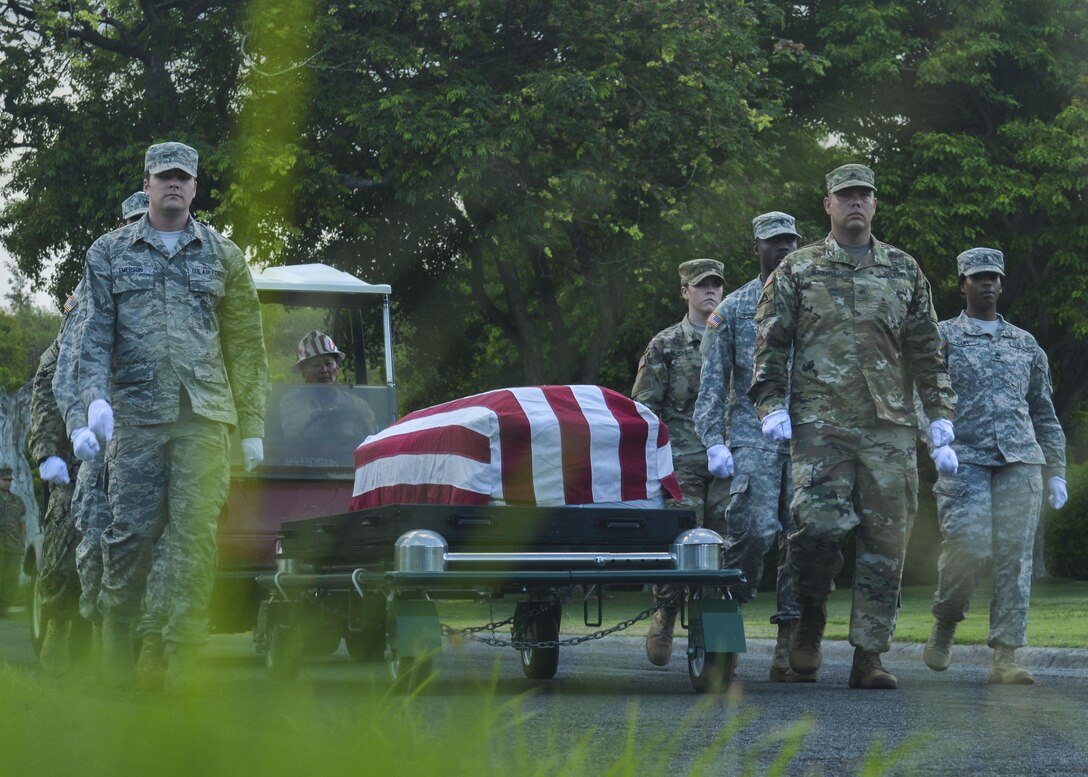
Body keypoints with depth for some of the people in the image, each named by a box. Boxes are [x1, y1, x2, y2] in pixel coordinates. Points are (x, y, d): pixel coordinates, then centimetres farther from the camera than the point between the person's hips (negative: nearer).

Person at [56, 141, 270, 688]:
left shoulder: (222, 256, 14)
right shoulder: (110, 253, 12)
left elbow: (247, 346, 14)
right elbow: (93, 332, 6)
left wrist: (252, 427, 8)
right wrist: (94, 396, -12)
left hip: (204, 417, 1)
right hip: (135, 414, 0)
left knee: (196, 532, -6)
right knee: (130, 531, -3)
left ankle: (183, 664, -5)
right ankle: (116, 669, 7)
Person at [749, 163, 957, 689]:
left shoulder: (904, 271, 14)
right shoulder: (797, 270, 9)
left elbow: (926, 347, 16)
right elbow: (769, 341, 7)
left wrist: (939, 410, 9)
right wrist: (771, 404, -4)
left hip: (890, 428, 3)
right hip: (820, 423, -2)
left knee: (885, 541, -1)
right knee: (820, 524, -18)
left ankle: (869, 656, 5)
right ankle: (811, 618, 9)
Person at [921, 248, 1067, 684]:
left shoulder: (1026, 345, 20)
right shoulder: (942, 337, 10)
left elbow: (1045, 413, 22)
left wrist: (1056, 472, 15)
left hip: (1020, 460, 3)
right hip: (964, 459, -3)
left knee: (1015, 556, -6)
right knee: (969, 549, -16)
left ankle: (1005, 657, -5)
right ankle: (944, 626, 11)